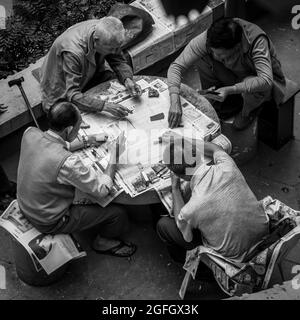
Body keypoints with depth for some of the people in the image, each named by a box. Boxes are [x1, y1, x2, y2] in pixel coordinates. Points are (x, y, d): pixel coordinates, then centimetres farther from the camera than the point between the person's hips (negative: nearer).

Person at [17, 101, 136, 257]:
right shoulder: (67, 162, -38)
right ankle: (104, 242, 33)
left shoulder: (30, 133, -16)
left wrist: (85, 141, 4)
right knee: (118, 213, 3)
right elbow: (102, 190, -24)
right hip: (49, 222, -8)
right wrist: (114, 156, -15)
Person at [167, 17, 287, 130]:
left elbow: (266, 81, -45)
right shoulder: (206, 39, -28)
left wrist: (230, 90, -51)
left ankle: (250, 110, 0)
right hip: (235, 75, 3)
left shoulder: (256, 41, -36)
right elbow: (176, 66, -29)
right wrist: (175, 101, -43)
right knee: (201, 58, -20)